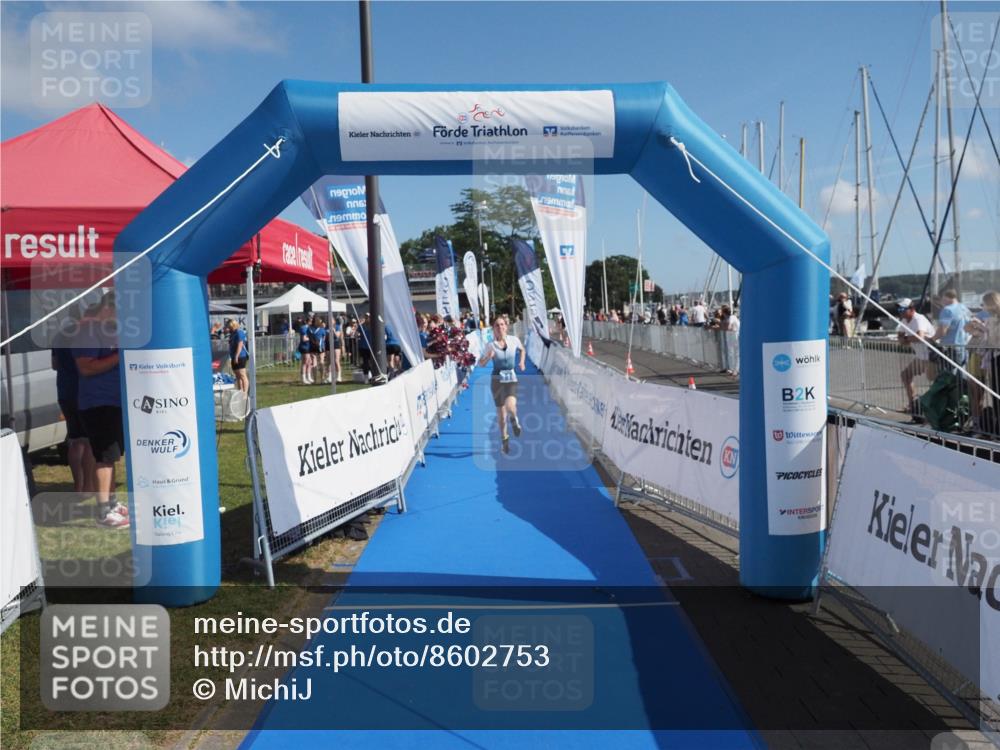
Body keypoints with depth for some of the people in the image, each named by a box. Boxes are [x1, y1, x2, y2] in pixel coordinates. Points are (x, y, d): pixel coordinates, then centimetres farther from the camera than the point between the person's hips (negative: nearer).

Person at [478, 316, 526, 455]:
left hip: (511, 378, -1)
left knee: (510, 405, -26)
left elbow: (522, 349, 20)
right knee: (501, 412, 8)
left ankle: (514, 419, 10)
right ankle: (504, 438, 29)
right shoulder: (491, 345, -6)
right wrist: (488, 357, -19)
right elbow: (481, 364, 0)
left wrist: (522, 361, 5)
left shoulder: (514, 340, -3)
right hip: (497, 380, 1)